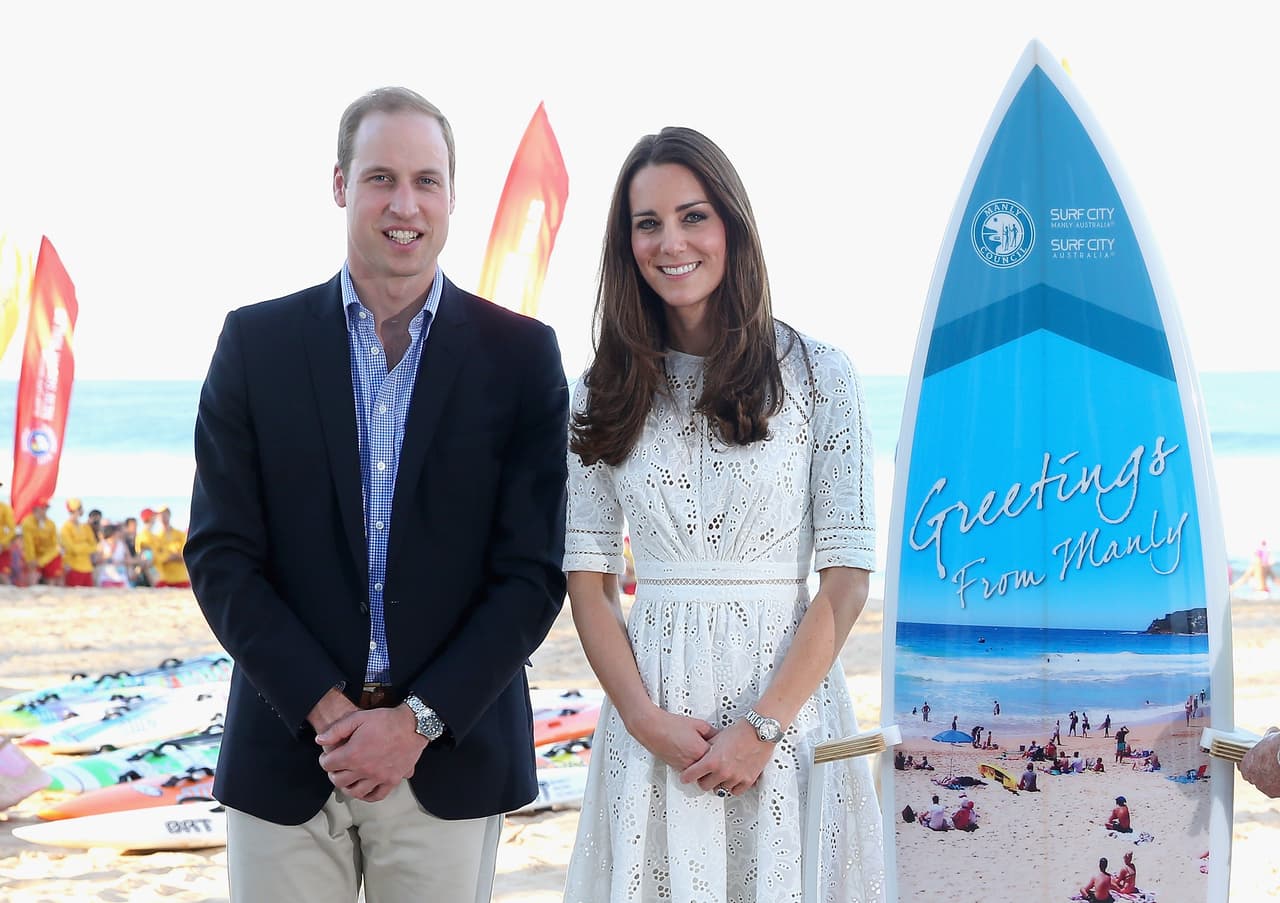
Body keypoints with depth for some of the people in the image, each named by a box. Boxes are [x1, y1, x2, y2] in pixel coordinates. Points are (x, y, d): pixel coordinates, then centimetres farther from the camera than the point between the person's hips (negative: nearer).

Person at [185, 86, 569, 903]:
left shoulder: (520, 353, 1)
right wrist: (328, 709, -10)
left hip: (452, 759, 0)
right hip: (286, 749, 0)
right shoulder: (256, 343, 3)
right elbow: (220, 554, -1)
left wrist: (419, 721, -10)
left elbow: (533, 572, -2)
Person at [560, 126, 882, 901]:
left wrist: (766, 725, -13)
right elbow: (588, 576, 4)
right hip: (651, 711, 2)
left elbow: (847, 574, -5)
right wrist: (644, 718, -9)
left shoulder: (818, 375, -1)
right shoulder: (607, 393, 6)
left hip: (786, 698, -2)